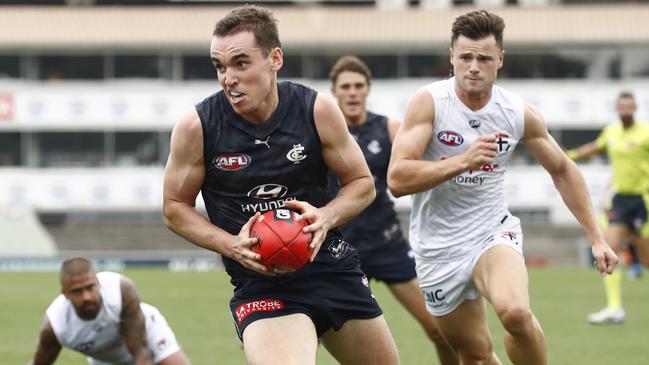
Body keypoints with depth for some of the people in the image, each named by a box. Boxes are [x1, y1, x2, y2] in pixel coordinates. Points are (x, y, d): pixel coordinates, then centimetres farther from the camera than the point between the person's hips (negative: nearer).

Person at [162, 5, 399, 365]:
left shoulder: (317, 109, -8)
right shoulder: (197, 127, -12)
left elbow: (362, 183, 4)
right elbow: (175, 208, 1)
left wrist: (326, 217, -17)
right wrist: (231, 246, -16)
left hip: (332, 264, 4)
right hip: (260, 282, -3)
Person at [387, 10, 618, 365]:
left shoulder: (521, 114, -4)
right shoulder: (428, 102, -13)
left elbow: (563, 171, 12)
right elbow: (397, 179, -21)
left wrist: (596, 238, 10)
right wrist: (463, 161, -29)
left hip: (492, 233, 0)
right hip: (438, 248, 0)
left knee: (515, 312, -30)